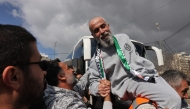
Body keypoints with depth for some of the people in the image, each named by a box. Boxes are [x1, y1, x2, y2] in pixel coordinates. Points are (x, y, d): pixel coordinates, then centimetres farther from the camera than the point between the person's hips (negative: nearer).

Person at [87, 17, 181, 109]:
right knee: (173, 100, -22)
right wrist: (98, 88, -17)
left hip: (150, 76, 6)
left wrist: (153, 72, 22)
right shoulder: (96, 59, 3)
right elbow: (93, 82, 7)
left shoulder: (123, 38, 16)